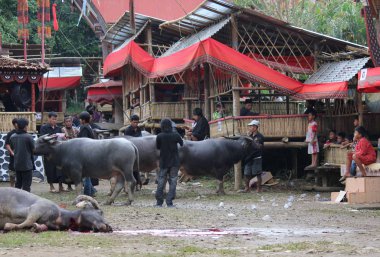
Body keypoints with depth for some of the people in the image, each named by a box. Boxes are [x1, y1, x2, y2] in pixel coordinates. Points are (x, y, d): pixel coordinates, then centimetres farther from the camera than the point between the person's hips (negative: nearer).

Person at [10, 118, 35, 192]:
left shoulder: (12, 137, 1)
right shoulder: (28, 137, -15)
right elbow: (33, 149, -7)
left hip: (17, 164, 6)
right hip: (27, 164, -6)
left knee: (18, 184, 17)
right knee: (26, 185, 0)